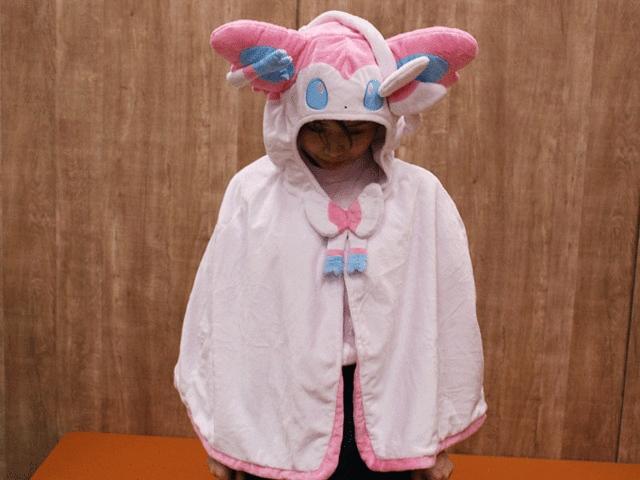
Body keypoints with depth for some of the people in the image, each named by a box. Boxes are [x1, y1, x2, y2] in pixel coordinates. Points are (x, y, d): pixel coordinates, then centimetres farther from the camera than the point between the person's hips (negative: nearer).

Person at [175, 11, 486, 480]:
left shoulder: (420, 196, -5)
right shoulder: (252, 193, -5)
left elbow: (449, 319, 1)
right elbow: (219, 312, 1)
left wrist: (438, 438, 6)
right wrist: (220, 435, 6)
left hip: (384, 417, 0)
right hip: (278, 414, 0)